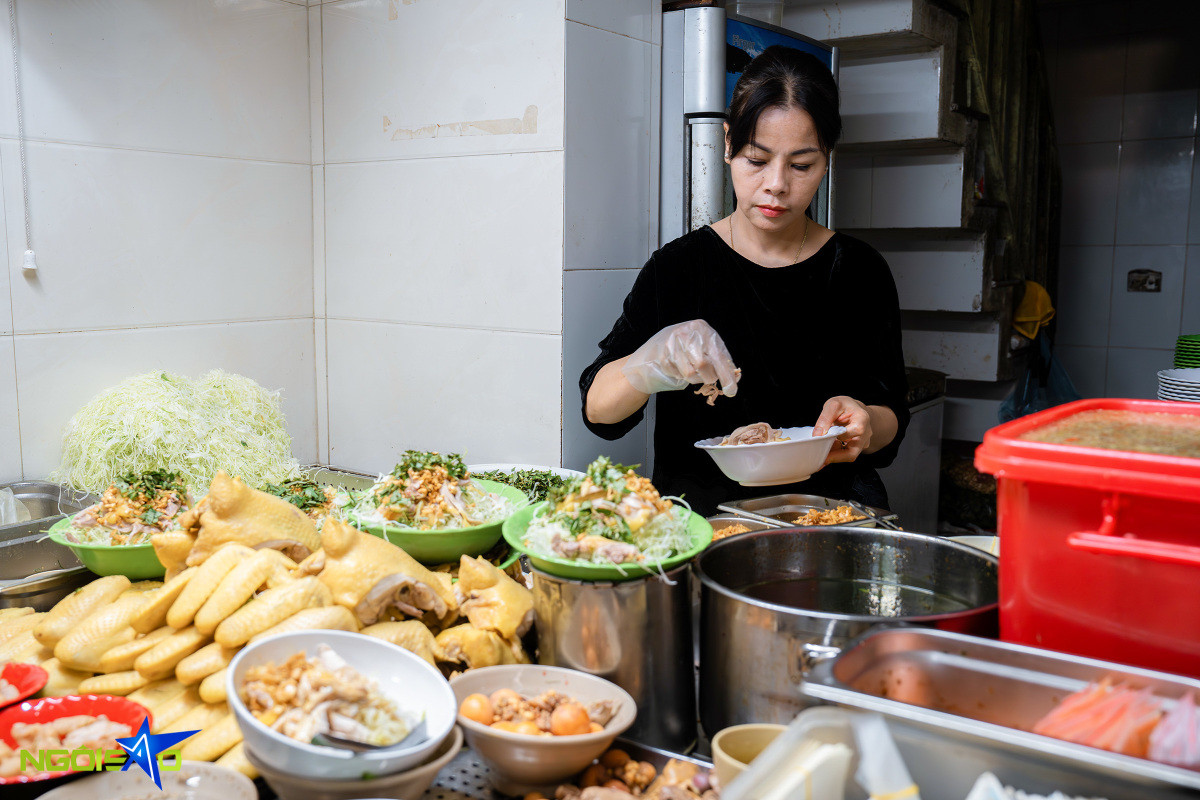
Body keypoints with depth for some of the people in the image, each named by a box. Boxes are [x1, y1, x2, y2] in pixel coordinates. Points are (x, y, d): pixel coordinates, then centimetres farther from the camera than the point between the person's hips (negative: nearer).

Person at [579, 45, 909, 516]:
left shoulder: (860, 271, 6)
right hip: (701, 510, -2)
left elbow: (891, 425, 7)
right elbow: (598, 410, -3)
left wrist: (862, 422, -17)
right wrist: (652, 363, -24)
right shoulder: (678, 265, 2)